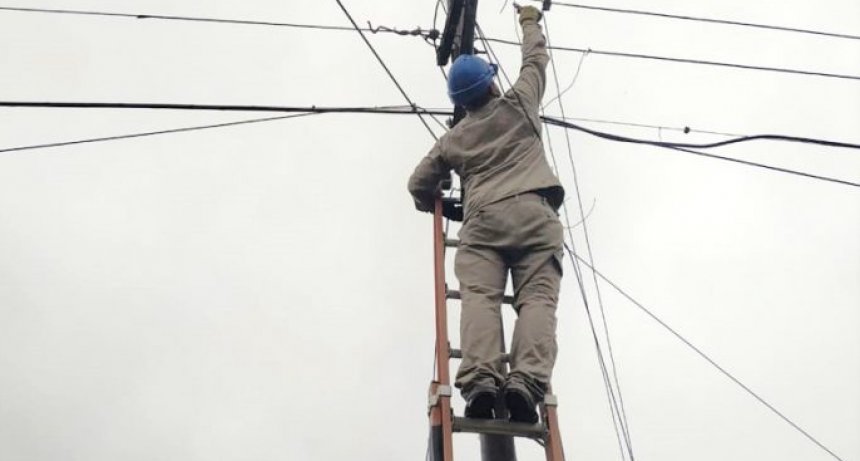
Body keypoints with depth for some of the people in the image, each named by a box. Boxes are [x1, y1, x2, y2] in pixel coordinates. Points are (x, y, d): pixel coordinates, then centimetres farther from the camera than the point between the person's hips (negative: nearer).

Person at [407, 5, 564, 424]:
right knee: (537, 299, -13)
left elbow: (419, 185, 27)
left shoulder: (452, 140, 25)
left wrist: (438, 204, 49)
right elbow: (536, 58, 34)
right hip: (533, 211, -1)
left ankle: (480, 382, -36)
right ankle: (526, 382, -34)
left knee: (479, 297, -14)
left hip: (482, 218, 2)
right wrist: (530, 22, 53)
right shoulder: (518, 106, 20)